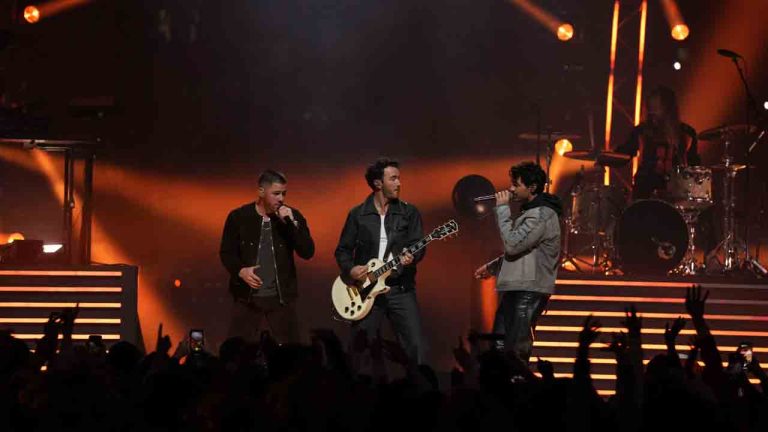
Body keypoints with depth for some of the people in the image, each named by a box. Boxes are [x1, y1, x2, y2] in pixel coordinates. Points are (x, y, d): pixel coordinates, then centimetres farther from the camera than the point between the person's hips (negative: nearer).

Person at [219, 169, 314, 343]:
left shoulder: (293, 216, 2)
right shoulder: (238, 217, 0)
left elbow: (307, 252, -6)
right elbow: (226, 252, 5)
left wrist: (292, 223, -16)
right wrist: (240, 271, -14)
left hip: (281, 299, 1)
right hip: (247, 298, -1)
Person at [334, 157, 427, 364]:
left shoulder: (409, 212, 7)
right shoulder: (357, 214, 7)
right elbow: (342, 250, 10)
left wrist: (411, 257, -24)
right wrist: (350, 269, -9)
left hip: (401, 289, 0)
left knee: (416, 348, -10)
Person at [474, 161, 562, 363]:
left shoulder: (542, 214, -14)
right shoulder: (530, 212, 20)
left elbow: (512, 244, -21)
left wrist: (502, 209, -14)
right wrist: (492, 267, 23)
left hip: (528, 292, -10)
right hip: (514, 289, 10)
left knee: (515, 352, -11)